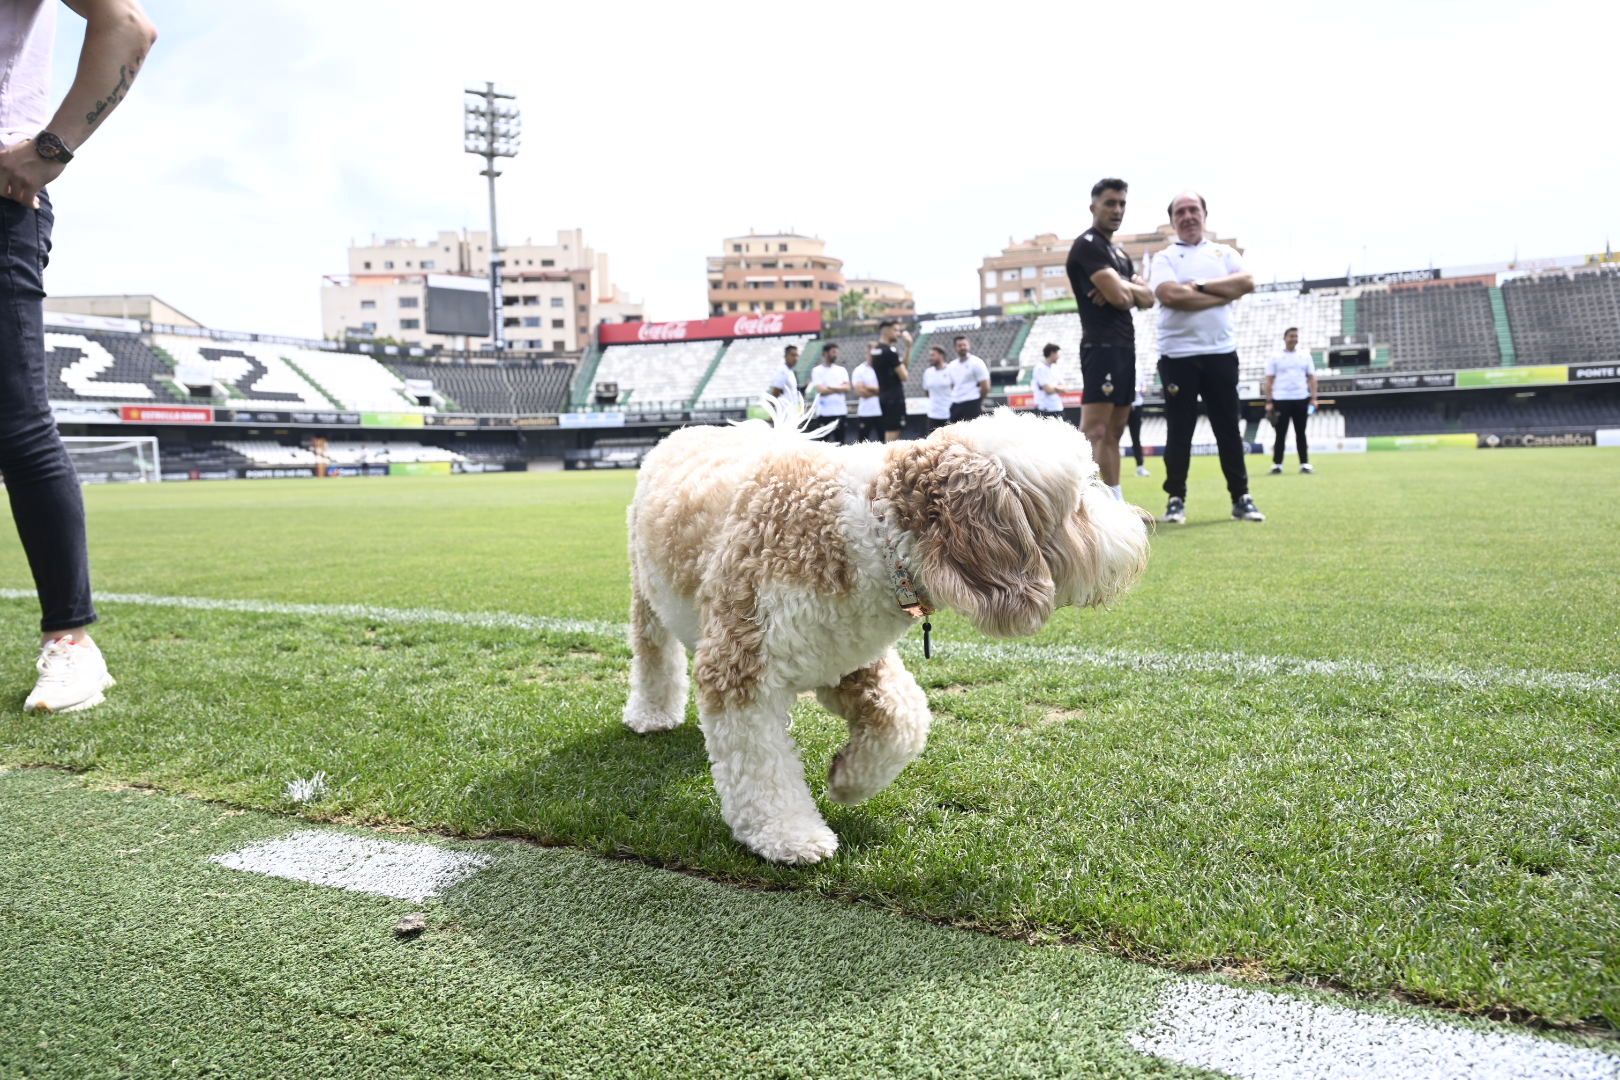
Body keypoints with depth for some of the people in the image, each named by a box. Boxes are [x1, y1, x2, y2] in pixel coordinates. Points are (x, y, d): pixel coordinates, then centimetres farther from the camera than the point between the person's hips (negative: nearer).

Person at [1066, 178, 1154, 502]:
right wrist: (1127, 289, 5)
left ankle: (1115, 503, 14)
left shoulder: (1120, 253, 22)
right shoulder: (1088, 245, -8)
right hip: (1102, 346, -10)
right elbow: (1119, 297, -18)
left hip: (1125, 347, 10)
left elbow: (1147, 299, 14)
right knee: (1094, 430, -18)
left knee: (1114, 430, 10)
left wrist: (1123, 287, -5)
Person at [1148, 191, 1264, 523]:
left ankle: (1241, 498, 12)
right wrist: (1223, 294, -9)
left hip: (1221, 353, 2)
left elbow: (1247, 283, -4)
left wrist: (1200, 285, -10)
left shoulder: (1223, 252, 14)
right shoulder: (1164, 257, 5)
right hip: (1178, 356, -2)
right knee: (1179, 431, 1)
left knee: (1228, 429, 6)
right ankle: (1176, 499, 8)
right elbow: (1170, 295, -14)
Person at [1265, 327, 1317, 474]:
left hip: (1301, 399, 2)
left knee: (1300, 433, 4)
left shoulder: (1305, 357, 11)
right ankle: (1277, 464, 1)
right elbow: (1269, 381, 2)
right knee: (1280, 434, -1)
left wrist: (1313, 398, -2)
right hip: (1281, 400, -2)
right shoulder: (1275, 358, 5)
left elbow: (1311, 378, 10)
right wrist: (1269, 402, -5)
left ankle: (1304, 464, 5)